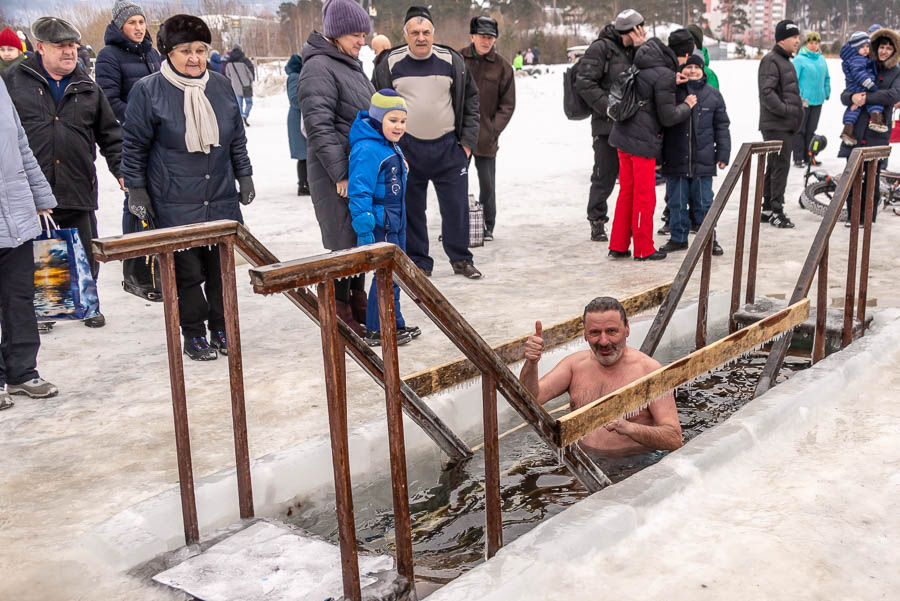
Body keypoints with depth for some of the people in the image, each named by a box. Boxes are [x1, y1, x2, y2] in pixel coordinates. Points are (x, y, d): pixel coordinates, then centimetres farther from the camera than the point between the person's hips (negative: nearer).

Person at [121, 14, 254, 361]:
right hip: (175, 205, -4)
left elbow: (237, 139, 17)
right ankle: (194, 335, 16)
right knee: (188, 271, 1)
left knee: (222, 267, 9)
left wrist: (244, 176, 15)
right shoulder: (148, 90, -6)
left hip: (222, 200, 4)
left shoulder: (220, 86, 8)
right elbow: (134, 146, -1)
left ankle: (221, 329, 24)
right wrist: (136, 191, -3)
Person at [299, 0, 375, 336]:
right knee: (345, 239, -3)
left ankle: (358, 300, 30)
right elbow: (319, 126, -20)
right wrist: (341, 174, -21)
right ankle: (341, 315, 8)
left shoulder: (350, 65, 16)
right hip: (337, 173, -9)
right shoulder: (319, 68, -14)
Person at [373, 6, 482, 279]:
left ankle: (460, 259, 21)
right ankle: (418, 263, 19)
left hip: (448, 147, 1)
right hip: (406, 149, 0)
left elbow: (471, 101, 8)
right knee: (411, 209, 7)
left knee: (456, 206, 5)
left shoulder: (452, 61, 2)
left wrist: (467, 141, 2)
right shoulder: (390, 64, 0)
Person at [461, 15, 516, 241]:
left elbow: (507, 104, 3)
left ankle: (488, 227, 20)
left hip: (486, 136, 0)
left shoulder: (502, 66, 0)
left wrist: (494, 130, -7)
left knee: (487, 184, 6)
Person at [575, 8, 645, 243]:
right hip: (607, 125, -6)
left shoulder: (634, 49, 12)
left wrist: (641, 49, -9)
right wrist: (610, 108, -17)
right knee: (604, 177, -1)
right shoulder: (601, 48, -9)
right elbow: (584, 83, -14)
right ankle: (597, 222, 14)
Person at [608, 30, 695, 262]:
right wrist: (687, 105, 3)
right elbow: (668, 117, -14)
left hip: (623, 136, 8)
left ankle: (618, 246, 21)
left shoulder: (646, 64, 5)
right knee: (645, 197, 4)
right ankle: (644, 250, 14)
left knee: (626, 193, 16)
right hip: (643, 141, -8)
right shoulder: (665, 75, -19)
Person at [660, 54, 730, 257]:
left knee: (704, 202, 6)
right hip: (675, 160, 0)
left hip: (703, 161, 0)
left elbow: (721, 126, 9)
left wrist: (723, 153, 3)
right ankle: (678, 238, 20)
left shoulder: (713, 94, 6)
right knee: (676, 202, 8)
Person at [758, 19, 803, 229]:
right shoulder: (771, 60, -11)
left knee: (774, 166, 13)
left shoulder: (786, 61, 21)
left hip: (786, 125, 10)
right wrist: (786, 110, -22)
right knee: (780, 165, -10)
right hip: (775, 125, -10)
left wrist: (798, 107, 16)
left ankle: (767, 209, 19)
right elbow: (767, 92, -21)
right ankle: (776, 210, -6)